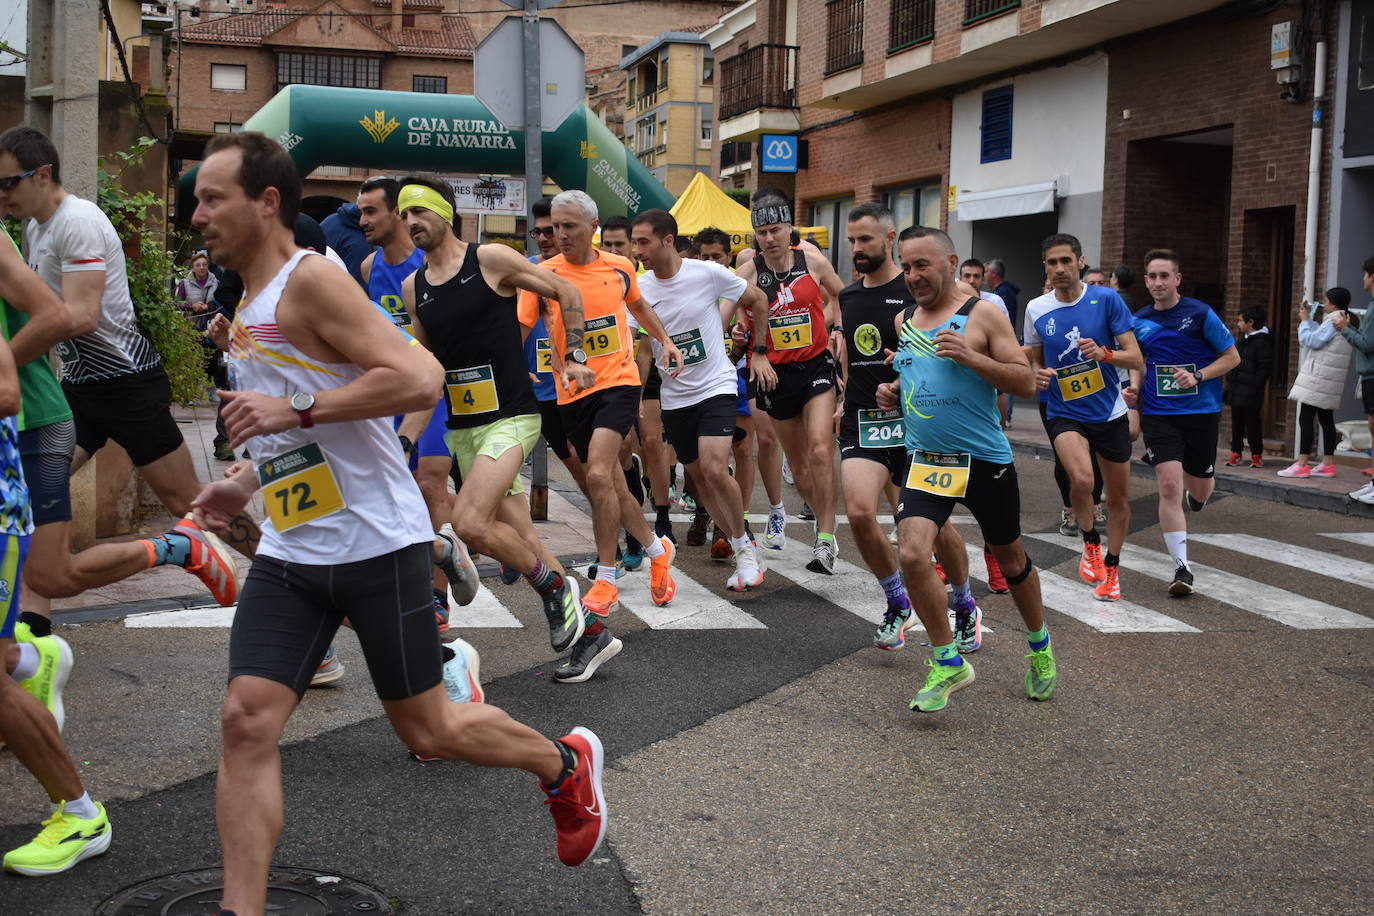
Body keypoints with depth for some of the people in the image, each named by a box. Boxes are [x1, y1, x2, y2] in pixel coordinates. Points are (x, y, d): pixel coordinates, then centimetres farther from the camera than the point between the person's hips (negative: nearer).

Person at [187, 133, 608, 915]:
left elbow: (418, 379, -26)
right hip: (289, 551, 8)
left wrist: (296, 410, -24)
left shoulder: (311, 278, -14)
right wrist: (249, 481, 20)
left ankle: (566, 765, 31)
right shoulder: (252, 305, 15)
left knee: (427, 731, 5)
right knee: (247, 722, -5)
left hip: (376, 545, -8)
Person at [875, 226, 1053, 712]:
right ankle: (948, 662, 0)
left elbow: (1026, 382, -10)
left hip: (985, 462, -3)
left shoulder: (982, 315, -7)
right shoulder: (902, 321, 9)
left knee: (1010, 560, 14)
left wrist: (970, 356, -22)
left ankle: (1039, 647, 41)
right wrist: (892, 391, 4)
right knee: (912, 554, -18)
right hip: (925, 461, 3)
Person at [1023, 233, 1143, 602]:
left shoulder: (1106, 299, -7)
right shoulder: (1036, 309, -1)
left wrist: (1105, 354, -27)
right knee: (1081, 478, -27)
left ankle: (1111, 568, 31)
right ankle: (1091, 543, 0)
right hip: (1064, 414, 0)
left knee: (1119, 496, 9)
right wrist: (1037, 374, -9)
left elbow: (1136, 358, -7)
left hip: (1110, 412, 1)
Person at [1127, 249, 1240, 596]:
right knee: (1169, 486, -15)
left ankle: (1193, 490, 51)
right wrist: (1134, 387, 0)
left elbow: (1232, 357, -1)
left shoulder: (1200, 314, -6)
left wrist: (1197, 377, -15)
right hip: (1158, 414, 1)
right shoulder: (1139, 320, 4)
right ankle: (1181, 567, -10)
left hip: (1201, 412, -1)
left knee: (1199, 491, 10)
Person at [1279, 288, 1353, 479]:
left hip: (1318, 378, -10)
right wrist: (1308, 318, 18)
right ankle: (1327, 464, 11)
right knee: (1326, 420, 10)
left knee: (1306, 419, -9)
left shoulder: (1334, 322, -14)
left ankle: (1302, 464, -12)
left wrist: (1304, 320, -3)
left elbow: (1312, 340, -17)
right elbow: (1319, 335, 21)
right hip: (1329, 382, 10)